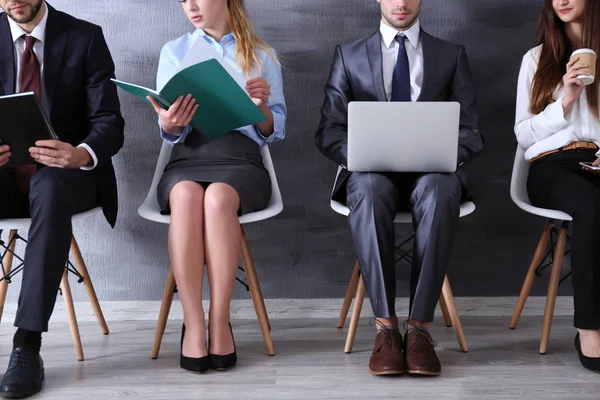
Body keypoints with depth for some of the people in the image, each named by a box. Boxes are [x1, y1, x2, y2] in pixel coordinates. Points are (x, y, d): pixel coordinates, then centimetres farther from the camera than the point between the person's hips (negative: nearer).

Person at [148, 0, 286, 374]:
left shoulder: (262, 56, 13)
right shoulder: (174, 52, 16)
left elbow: (274, 132, 9)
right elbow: (172, 134, 10)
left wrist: (262, 106, -13)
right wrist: (169, 124, -14)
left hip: (241, 158, -1)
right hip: (188, 158, 1)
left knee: (219, 197, -37)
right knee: (186, 195, -36)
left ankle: (220, 322, -27)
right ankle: (193, 325, -31)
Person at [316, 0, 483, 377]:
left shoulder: (452, 55, 16)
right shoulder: (349, 56, 16)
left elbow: (471, 132, 9)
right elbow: (329, 132, 8)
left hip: (431, 170, 0)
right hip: (372, 169, 0)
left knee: (440, 191, -37)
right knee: (368, 190, -37)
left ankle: (420, 328, -33)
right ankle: (386, 326, -33)